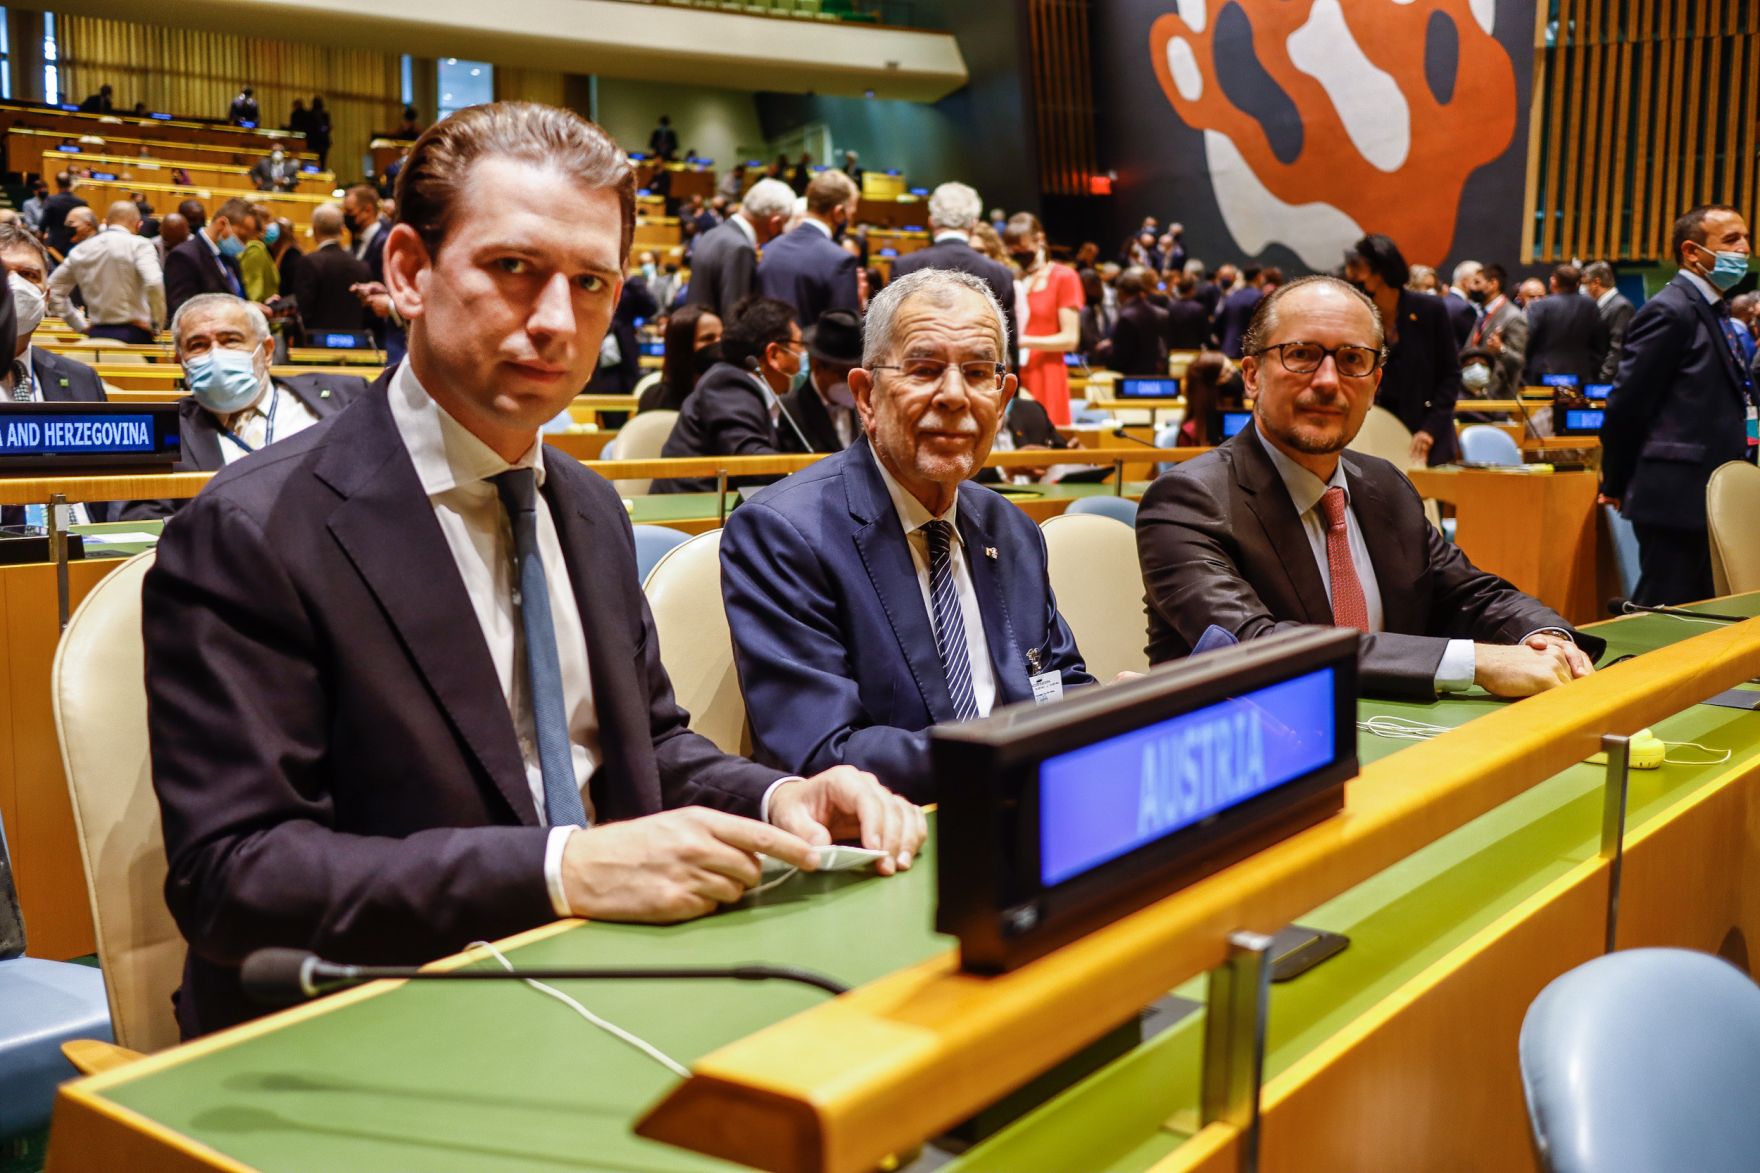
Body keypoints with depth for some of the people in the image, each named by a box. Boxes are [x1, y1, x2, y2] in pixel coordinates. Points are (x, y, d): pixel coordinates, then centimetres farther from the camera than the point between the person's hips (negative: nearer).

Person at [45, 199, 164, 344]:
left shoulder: (81, 249, 12)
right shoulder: (139, 245, -5)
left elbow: (53, 289, 17)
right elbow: (153, 283, -21)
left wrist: (80, 324, 17)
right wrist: (157, 325, -10)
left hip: (97, 333, 5)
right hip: (133, 334, -5)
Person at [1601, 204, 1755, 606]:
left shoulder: (1712, 310, 18)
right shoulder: (1671, 311, -12)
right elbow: (1627, 404, -14)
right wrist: (1617, 485, -7)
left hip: (1709, 497, 10)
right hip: (1678, 497, -10)